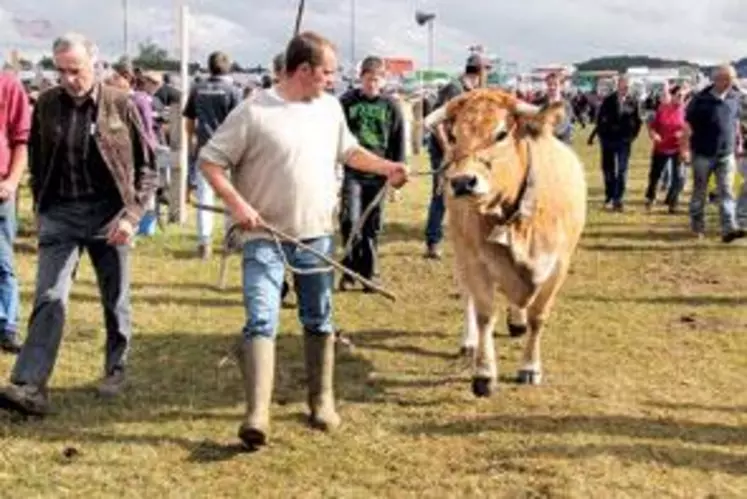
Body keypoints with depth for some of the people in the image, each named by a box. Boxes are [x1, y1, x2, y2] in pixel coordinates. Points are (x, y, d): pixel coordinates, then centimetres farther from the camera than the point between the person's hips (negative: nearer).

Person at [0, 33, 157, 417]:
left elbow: (145, 165, -2)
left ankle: (116, 370, 30)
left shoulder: (120, 104, -6)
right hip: (59, 213, 1)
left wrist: (132, 213, -11)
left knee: (115, 300, 11)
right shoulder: (46, 105, 0)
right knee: (48, 299, -7)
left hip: (108, 213, -1)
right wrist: (40, 208, 9)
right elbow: (36, 161, 13)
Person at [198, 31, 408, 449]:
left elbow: (348, 151, 22)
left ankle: (323, 401, 28)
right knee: (261, 321, -13)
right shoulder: (253, 112, -13)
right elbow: (210, 160, -9)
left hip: (318, 236, 5)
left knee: (319, 321, 14)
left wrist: (386, 167, 8)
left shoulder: (330, 107, 6)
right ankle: (257, 415, -16)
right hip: (266, 238, -5)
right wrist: (235, 202, -20)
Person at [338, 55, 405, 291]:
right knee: (350, 220, -13)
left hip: (378, 174, 1)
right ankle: (351, 268, 2)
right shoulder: (347, 102, 2)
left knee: (372, 227, 7)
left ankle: (368, 273, 16)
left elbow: (399, 141, 8)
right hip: (352, 172, -1)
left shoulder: (390, 106, 4)